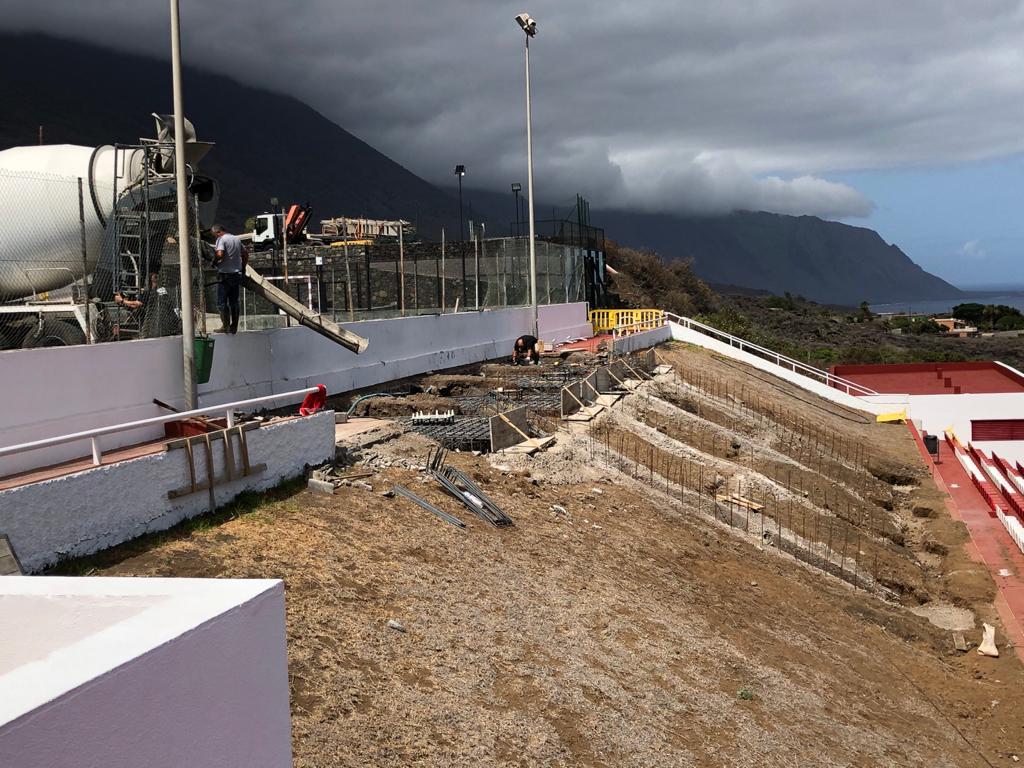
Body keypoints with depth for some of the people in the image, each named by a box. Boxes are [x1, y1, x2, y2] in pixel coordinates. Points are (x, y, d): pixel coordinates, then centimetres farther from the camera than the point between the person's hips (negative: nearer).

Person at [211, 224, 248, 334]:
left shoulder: (221, 239, -10)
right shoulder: (237, 239, 13)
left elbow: (220, 254, -24)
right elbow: (245, 253, 20)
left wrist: (214, 261, -5)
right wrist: (243, 267, 27)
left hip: (225, 274, -7)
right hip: (237, 274, 7)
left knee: (222, 302, -1)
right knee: (234, 302, 9)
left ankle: (226, 326, -7)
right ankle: (234, 327, 10)